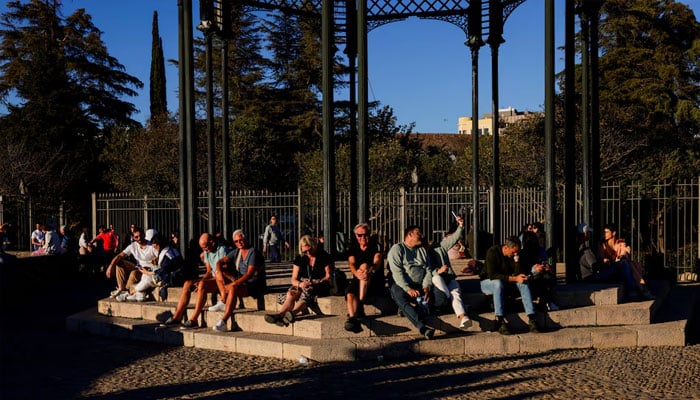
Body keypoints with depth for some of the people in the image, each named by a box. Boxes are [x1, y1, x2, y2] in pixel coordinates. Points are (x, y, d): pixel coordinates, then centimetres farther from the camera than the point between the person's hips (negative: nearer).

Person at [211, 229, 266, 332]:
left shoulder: (254, 252, -13)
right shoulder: (236, 252, 10)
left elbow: (250, 273, -24)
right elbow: (220, 262, 8)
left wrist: (236, 283, -33)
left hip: (255, 286, -8)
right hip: (242, 282, 8)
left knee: (233, 289, -35)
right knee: (224, 267, -2)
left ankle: (223, 322, -40)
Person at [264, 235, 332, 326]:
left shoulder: (324, 257, 2)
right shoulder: (300, 258, 12)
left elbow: (328, 277, -1)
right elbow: (294, 279, 8)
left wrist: (317, 283, -21)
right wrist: (300, 284, -17)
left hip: (320, 286, -4)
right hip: (302, 285, 4)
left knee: (306, 292, -39)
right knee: (291, 293, -31)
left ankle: (293, 313, -66)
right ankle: (280, 314, -57)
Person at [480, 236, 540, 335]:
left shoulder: (514, 255, -2)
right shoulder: (492, 252, -21)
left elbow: (516, 272, 1)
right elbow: (492, 275, -29)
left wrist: (521, 276, -25)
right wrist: (514, 278, -34)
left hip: (506, 283, 5)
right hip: (488, 282, -5)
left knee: (523, 282, -21)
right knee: (498, 283, -39)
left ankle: (531, 319, -26)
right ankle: (500, 321, -41)